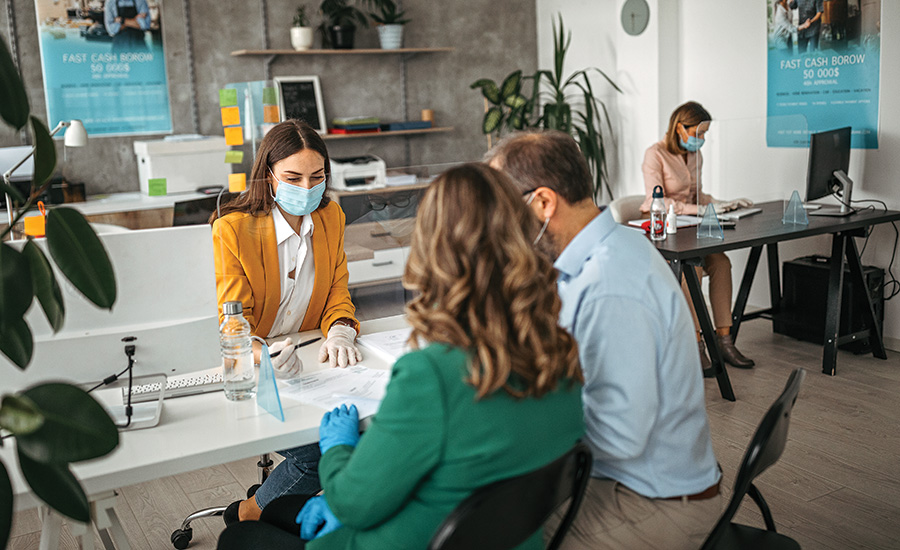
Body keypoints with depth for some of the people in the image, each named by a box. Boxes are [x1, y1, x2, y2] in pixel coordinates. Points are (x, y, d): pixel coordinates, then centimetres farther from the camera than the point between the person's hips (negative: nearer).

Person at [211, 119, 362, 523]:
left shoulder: (331, 217, 3)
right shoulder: (232, 229, -13)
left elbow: (338, 292, 8)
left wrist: (341, 330, -16)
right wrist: (264, 355, -38)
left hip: (308, 362, 5)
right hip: (248, 370, -5)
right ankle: (250, 516, 6)